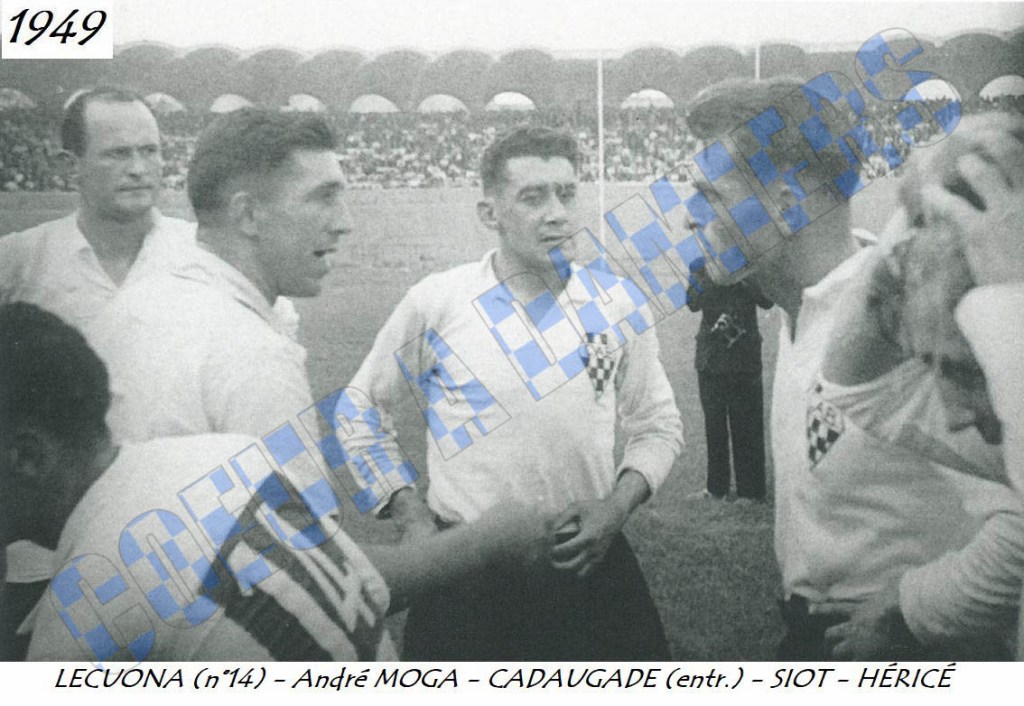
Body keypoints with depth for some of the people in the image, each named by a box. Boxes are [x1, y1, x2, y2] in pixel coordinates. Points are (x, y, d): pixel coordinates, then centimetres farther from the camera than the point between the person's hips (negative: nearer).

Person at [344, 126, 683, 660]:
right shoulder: (435, 302, -6)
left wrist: (618, 505, -5)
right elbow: (363, 408, 6)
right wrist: (409, 513, -2)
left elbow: (657, 425, 11)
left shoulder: (616, 304, 0)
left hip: (588, 557, 2)